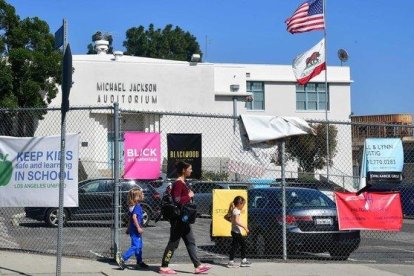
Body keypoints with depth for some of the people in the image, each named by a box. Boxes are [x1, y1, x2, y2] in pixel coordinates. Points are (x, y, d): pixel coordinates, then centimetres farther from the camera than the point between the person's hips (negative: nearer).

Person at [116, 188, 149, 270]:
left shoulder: (132, 206, 13)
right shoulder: (137, 206, -15)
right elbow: (134, 217, -26)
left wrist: (128, 228, 26)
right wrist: (138, 227, -27)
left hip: (133, 229, 10)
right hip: (135, 230, -10)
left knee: (139, 246, 17)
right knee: (135, 246, -12)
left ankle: (139, 262, 24)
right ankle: (122, 259, -17)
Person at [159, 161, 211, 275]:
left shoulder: (183, 183, 14)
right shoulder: (178, 183, -17)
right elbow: (177, 200, -26)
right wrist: (189, 196, -16)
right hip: (178, 218, -10)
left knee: (190, 242, 9)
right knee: (173, 243, -2)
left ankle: (197, 266, 12)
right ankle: (164, 267, 5)